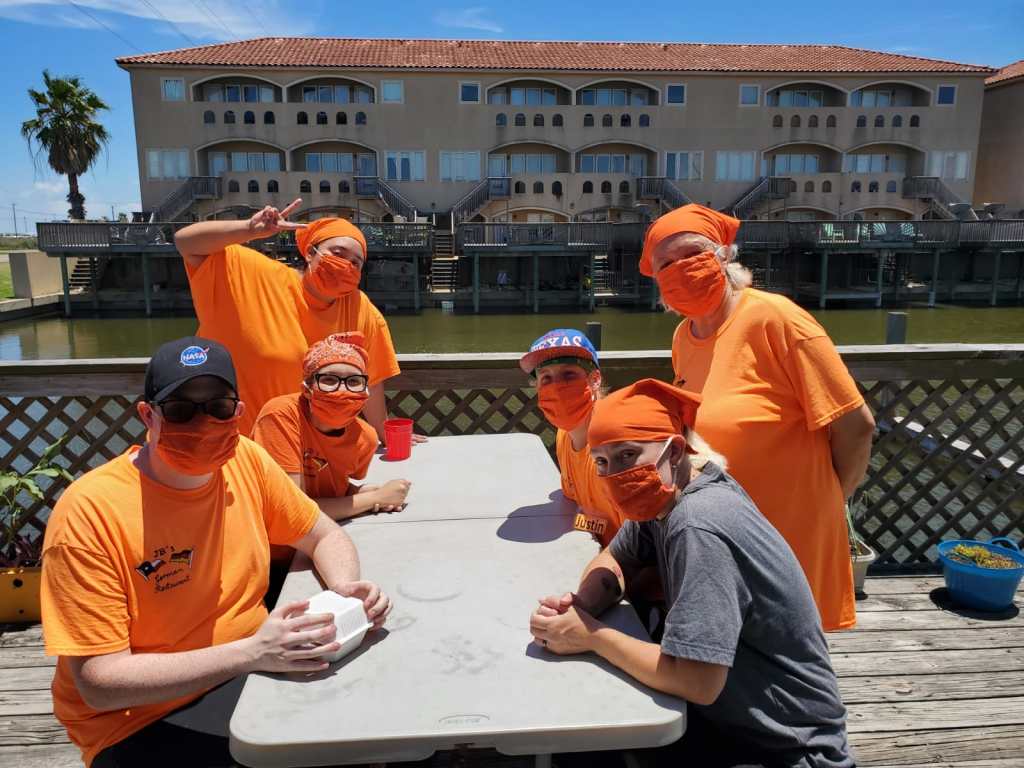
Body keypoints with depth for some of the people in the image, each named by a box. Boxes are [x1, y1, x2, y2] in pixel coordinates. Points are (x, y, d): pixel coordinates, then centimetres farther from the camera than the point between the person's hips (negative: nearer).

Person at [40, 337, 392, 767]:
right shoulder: (88, 513, -21)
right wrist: (251, 652, -30)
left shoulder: (245, 460, -7)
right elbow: (99, 683, -21)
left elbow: (325, 536, 6)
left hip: (252, 674, 5)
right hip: (140, 722, -5)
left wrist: (345, 588, -16)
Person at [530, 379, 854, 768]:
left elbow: (697, 683, -32)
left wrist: (591, 636, -19)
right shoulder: (664, 498, -4)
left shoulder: (698, 526, -30)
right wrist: (578, 607, -11)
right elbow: (613, 561, 10)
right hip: (728, 719, 7)